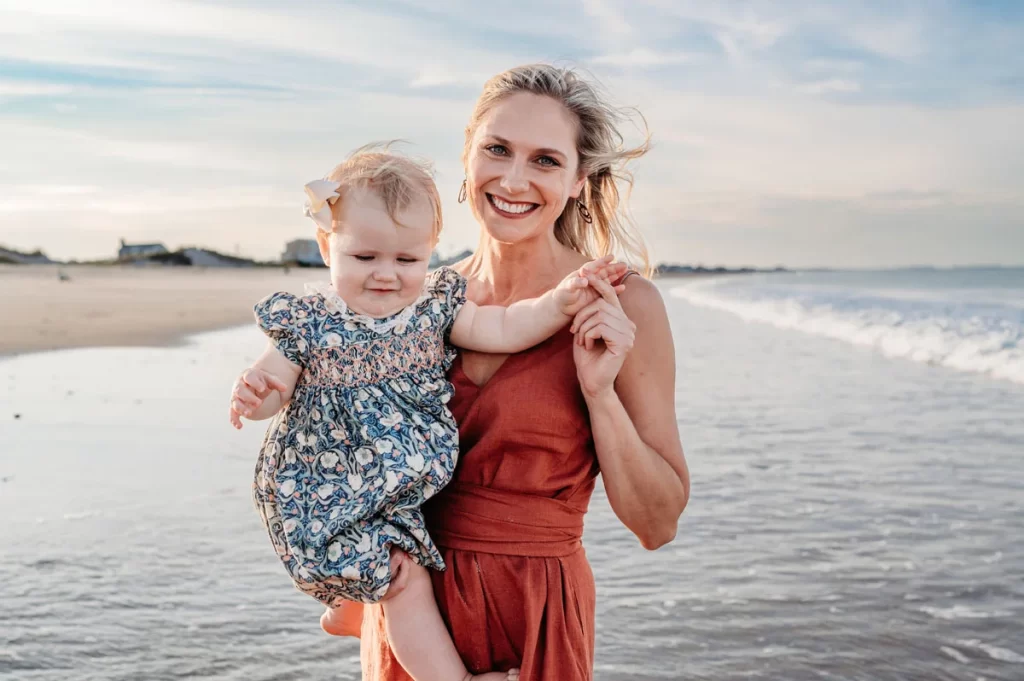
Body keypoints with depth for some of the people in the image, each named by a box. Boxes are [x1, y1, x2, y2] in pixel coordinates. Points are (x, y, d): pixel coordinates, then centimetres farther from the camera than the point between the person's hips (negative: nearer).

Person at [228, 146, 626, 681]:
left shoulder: (435, 307, -4)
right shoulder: (308, 324, -12)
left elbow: (503, 330, -12)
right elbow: (272, 388, -12)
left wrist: (560, 301, -27)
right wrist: (253, 392, -36)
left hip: (405, 487, 5)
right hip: (335, 495, -5)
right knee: (406, 580, -9)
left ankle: (344, 607, 51)